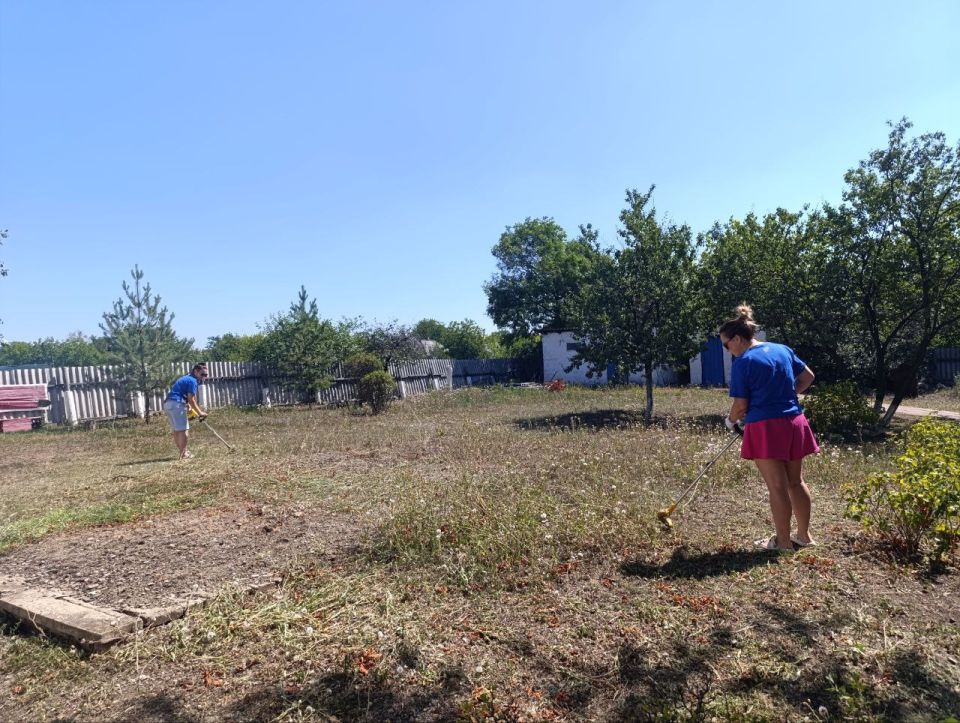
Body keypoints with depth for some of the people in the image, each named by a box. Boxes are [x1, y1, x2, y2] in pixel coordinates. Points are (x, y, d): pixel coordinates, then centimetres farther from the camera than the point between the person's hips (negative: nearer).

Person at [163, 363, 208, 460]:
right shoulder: (193, 381, -10)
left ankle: (183, 452, 20)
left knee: (177, 430, 14)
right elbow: (191, 400, -13)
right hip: (176, 404, -10)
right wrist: (200, 413, -8)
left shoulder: (187, 378, 21)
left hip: (168, 404, 11)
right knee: (183, 429, -6)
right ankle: (183, 454, -4)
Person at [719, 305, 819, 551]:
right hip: (794, 423, 7)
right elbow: (808, 376, 17)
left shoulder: (742, 363, -11)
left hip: (765, 427, -7)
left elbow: (741, 405, -10)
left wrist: (730, 421, 9)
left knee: (777, 486, 2)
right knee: (796, 482, 18)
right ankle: (804, 535, 30)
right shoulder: (783, 349, 8)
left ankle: (783, 541, 13)